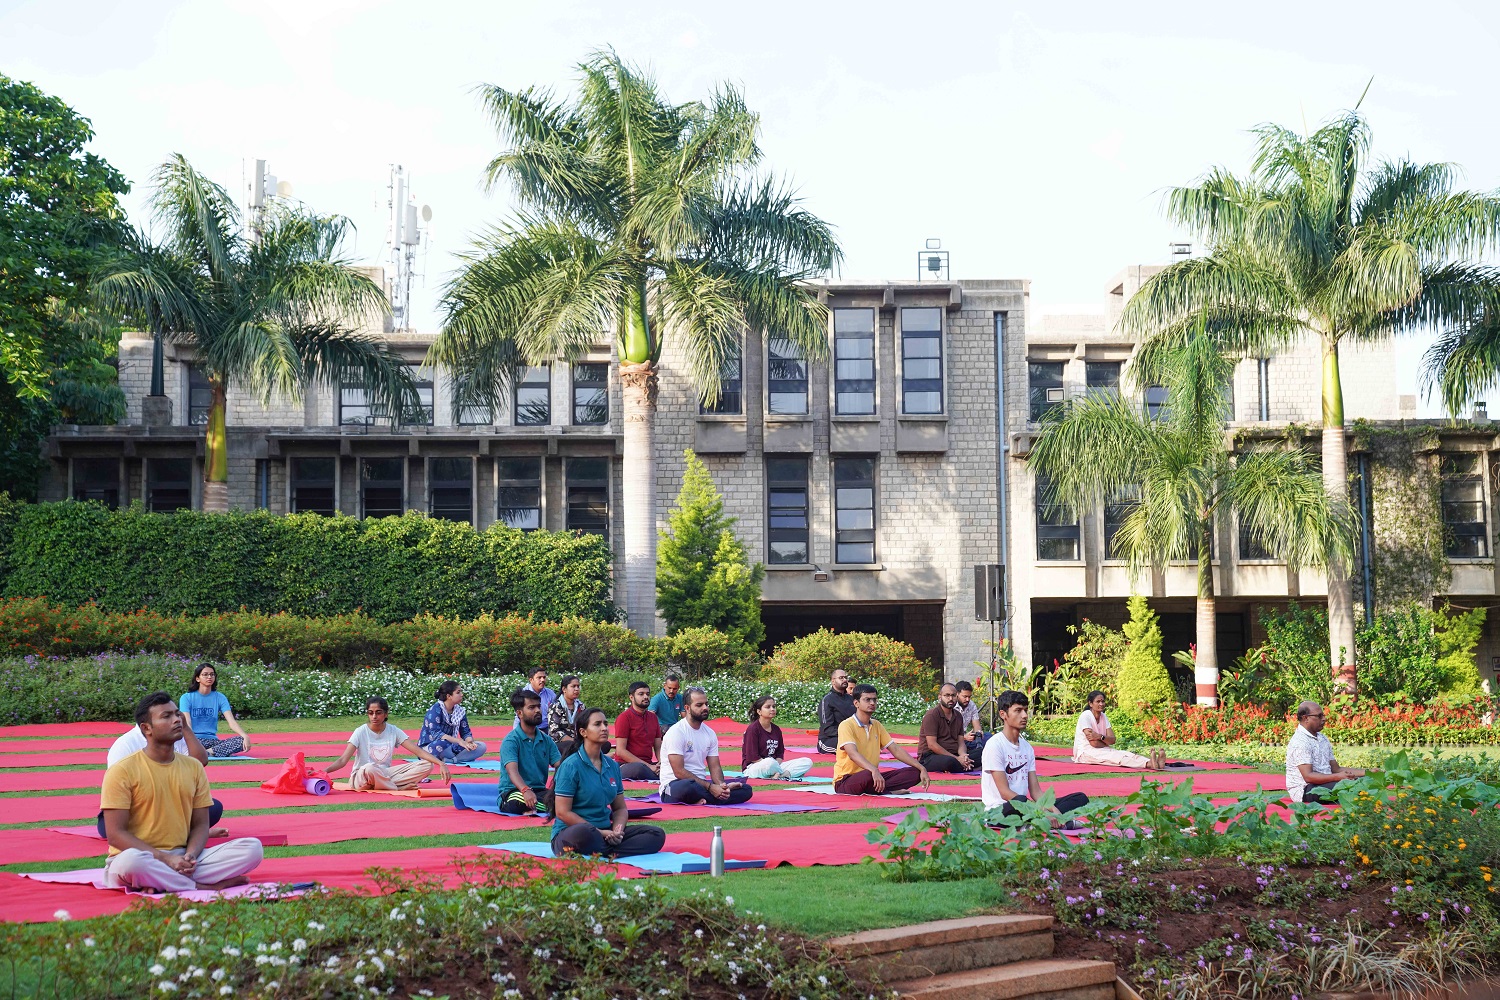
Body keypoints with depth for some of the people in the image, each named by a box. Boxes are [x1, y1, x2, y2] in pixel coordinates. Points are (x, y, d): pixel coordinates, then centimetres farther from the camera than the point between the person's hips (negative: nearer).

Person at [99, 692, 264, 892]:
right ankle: (205, 887, -22)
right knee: (132, 861, -42)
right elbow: (115, 835, -9)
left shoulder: (194, 767, 11)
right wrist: (166, 858, -19)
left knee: (253, 847, -15)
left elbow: (200, 825, 12)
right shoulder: (123, 771, -4)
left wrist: (190, 855, -11)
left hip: (183, 857, 5)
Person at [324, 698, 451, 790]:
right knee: (370, 768, -43)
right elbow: (343, 760, -16)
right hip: (361, 777, -4)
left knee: (427, 765, -14)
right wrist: (324, 771, -36)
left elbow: (418, 751, -5)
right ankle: (400, 787, -18)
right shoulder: (361, 732, -9)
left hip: (386, 775, 4)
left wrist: (441, 764, -19)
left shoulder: (393, 731, 1)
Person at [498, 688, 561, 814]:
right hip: (512, 793, -5)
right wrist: (525, 790, -43)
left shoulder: (546, 740, 13)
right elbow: (512, 770, -22)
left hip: (540, 791, 5)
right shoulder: (511, 741, -6)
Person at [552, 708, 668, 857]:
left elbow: (620, 808, 16)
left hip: (605, 831, 7)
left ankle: (606, 853, -24)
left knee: (658, 834, -9)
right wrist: (599, 832, -18)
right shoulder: (570, 766, -9)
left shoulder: (612, 766, 12)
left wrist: (618, 830, -8)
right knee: (583, 833, -43)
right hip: (569, 832, -7)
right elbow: (562, 812, -14)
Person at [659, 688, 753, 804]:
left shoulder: (710, 734, 11)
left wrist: (721, 785, -14)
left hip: (701, 784, 8)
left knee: (745, 789, -9)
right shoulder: (676, 732, -12)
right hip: (674, 785, -8)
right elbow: (679, 772, -18)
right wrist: (710, 787, -21)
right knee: (688, 786, -44)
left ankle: (701, 801, -23)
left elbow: (715, 767, 9)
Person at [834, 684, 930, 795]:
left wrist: (922, 769, 0)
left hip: (872, 777, 8)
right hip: (845, 781, -8)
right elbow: (853, 754, -28)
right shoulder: (846, 725, -12)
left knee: (914, 772, -6)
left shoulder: (876, 725, 13)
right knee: (868, 775, -42)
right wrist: (874, 771, -46)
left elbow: (896, 750, 11)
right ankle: (890, 792, -16)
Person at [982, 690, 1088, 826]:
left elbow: (1035, 791, 12)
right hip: (999, 809, -9)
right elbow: (1005, 793, -15)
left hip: (1023, 809, 9)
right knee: (1020, 801, -43)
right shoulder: (994, 745, -9)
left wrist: (1053, 810, -10)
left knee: (1081, 798, -1)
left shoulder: (1027, 747, 16)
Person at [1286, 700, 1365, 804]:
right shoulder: (1300, 741, -13)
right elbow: (1308, 776, -22)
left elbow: (1336, 769, 18)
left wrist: (1366, 772, 9)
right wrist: (1338, 777, -30)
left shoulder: (1322, 738, 18)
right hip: (1304, 790, -9)